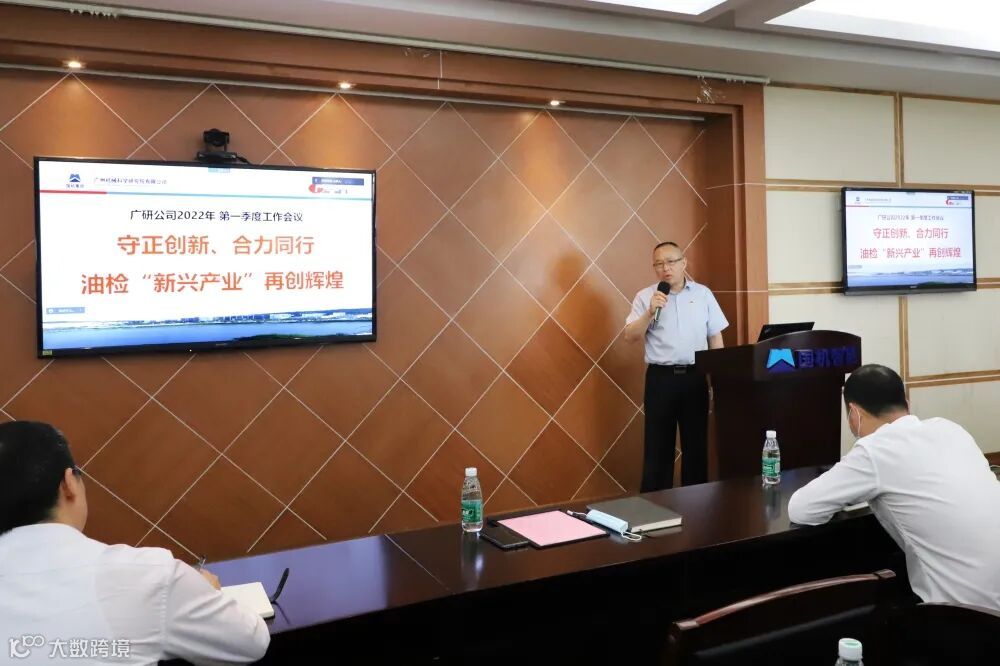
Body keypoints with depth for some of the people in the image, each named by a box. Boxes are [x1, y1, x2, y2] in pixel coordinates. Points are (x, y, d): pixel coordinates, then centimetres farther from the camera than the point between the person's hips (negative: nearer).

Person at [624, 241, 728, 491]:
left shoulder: (703, 294, 6)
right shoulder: (645, 296, 2)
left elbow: (715, 337, 8)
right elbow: (630, 337, -5)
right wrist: (650, 312, -18)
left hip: (694, 377, 2)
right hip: (660, 378, -1)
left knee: (696, 443, 9)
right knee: (658, 444, 3)